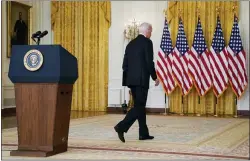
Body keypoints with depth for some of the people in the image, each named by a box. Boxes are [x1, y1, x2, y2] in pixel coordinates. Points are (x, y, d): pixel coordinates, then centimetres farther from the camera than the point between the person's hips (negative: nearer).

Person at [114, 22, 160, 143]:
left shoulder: (131, 43, 15)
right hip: (142, 80, -8)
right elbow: (149, 62, -13)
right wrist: (155, 77, -2)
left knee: (140, 106, 14)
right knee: (139, 106, -6)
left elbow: (125, 64, 13)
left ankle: (143, 133, 18)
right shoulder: (147, 42, -6)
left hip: (131, 80, 8)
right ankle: (121, 127, -19)